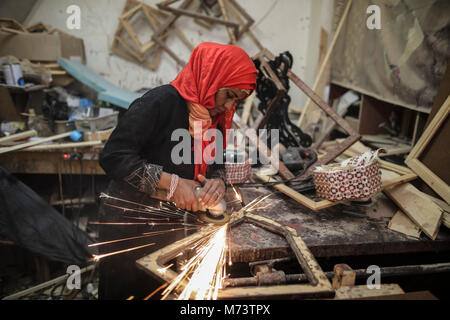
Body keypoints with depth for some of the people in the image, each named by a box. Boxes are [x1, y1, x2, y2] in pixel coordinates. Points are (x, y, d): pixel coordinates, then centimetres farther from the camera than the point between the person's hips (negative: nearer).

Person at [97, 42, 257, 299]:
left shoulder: (214, 117, 3)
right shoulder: (161, 102, -21)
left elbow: (216, 164, 9)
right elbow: (113, 157, -25)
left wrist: (218, 181, -15)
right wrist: (172, 182, -28)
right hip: (128, 224, -7)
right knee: (123, 292, 13)